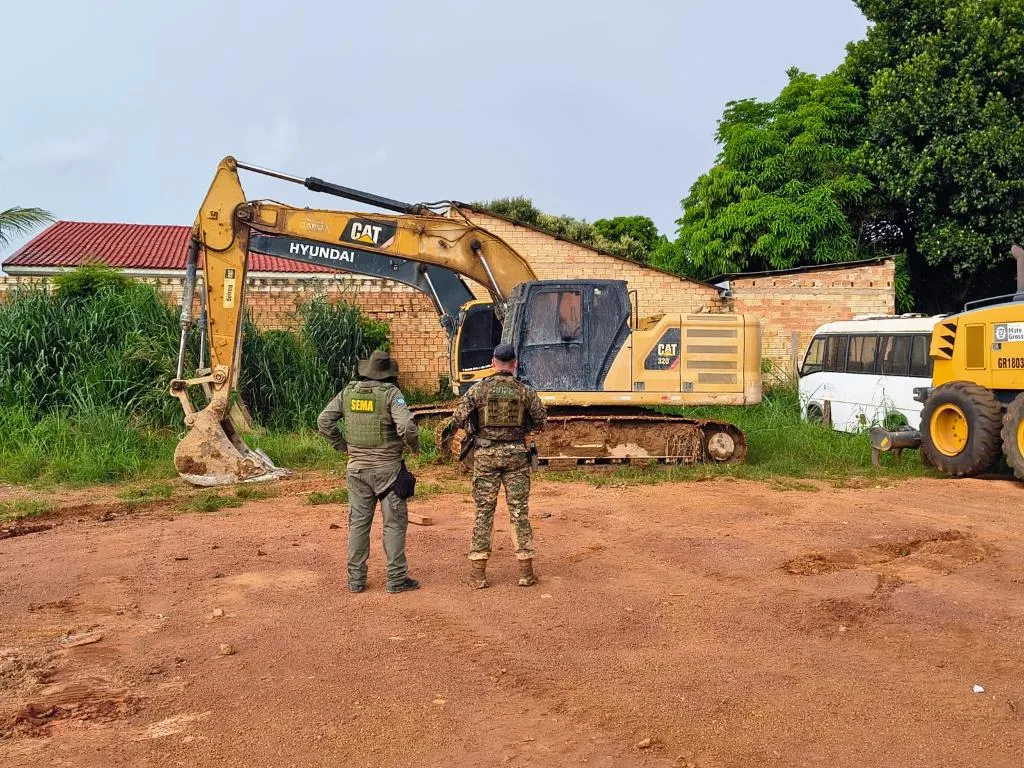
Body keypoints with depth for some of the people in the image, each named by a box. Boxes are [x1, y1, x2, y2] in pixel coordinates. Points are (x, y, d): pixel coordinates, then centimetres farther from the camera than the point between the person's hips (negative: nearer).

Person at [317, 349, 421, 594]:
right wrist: (414, 446, -2)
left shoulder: (348, 392, 4)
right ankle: (396, 578, 6)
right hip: (387, 467, -4)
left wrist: (342, 446, 12)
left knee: (358, 522, 12)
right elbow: (406, 426, -21)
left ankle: (356, 579, 15)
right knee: (394, 523, 4)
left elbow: (324, 422, 5)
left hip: (357, 468, 4)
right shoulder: (390, 393, -10)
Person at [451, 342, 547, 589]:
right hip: (516, 455, 1)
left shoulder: (479, 389, -4)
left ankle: (478, 573, 6)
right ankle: (526, 572, 10)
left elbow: (458, 419, -5)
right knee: (519, 511, 7)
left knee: (484, 511, 6)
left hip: (486, 455, -1)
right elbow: (541, 421, 5)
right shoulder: (525, 391, -1)